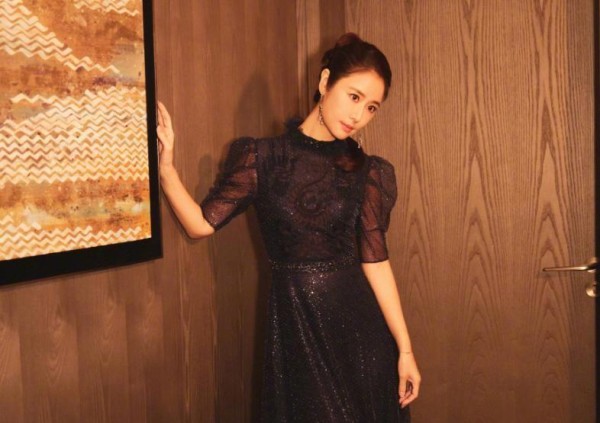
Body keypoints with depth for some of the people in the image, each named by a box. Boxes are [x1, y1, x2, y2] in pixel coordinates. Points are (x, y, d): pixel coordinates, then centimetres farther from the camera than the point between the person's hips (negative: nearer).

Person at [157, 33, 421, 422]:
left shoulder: (367, 172, 0)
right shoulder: (262, 158, -2)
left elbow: (375, 261, -3)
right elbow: (201, 224, -5)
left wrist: (405, 349, -6)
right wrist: (166, 166, -18)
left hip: (358, 323, 1)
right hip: (292, 322, 0)